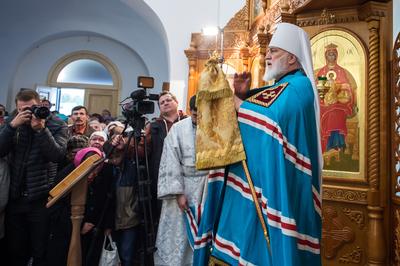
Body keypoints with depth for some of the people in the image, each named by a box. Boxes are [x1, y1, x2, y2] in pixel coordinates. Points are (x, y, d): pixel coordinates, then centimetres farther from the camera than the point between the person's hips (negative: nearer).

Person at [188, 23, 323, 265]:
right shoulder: (277, 87, 18)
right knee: (246, 240, 16)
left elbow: (270, 120, -25)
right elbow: (248, 113, 17)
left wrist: (234, 98, -13)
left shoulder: (299, 86, -10)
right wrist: (243, 94, -2)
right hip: (251, 183, 9)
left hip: (271, 187, -9)